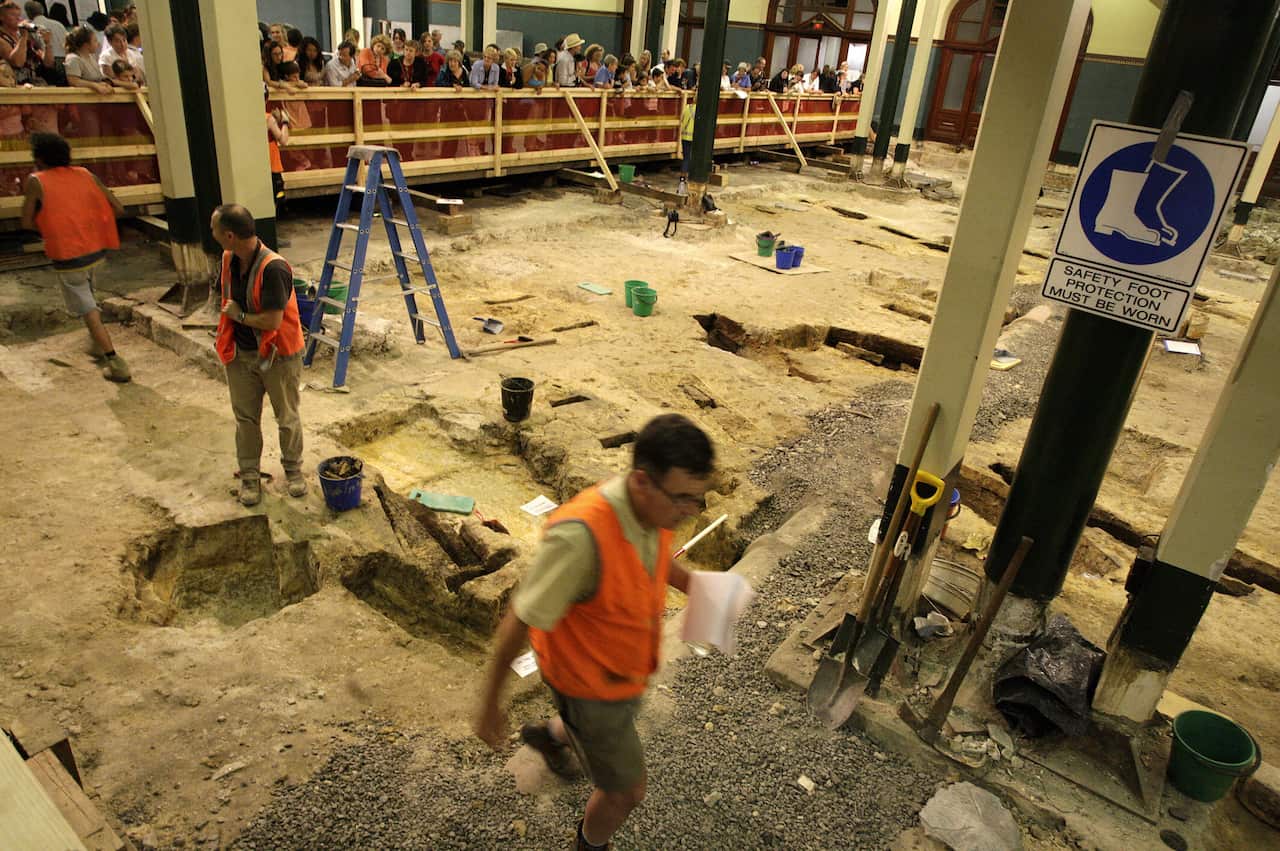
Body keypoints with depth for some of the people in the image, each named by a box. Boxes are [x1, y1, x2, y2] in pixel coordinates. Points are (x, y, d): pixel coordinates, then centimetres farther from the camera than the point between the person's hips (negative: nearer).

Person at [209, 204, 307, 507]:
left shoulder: (273, 268, -27)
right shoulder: (229, 260, -2)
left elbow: (272, 321, -29)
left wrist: (238, 315, -14)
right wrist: (225, 338, 13)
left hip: (278, 356, -6)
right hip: (240, 354, 6)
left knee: (287, 417, 11)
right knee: (246, 418, 13)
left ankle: (293, 469, 31)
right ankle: (249, 476, 28)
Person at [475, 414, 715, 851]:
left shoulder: (654, 506, -16)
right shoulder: (580, 535, -41)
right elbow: (519, 620, -29)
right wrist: (490, 702, -19)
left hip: (623, 668, 7)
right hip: (588, 681, -7)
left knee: (593, 728, 35)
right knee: (626, 791, 12)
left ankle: (547, 734, 69)